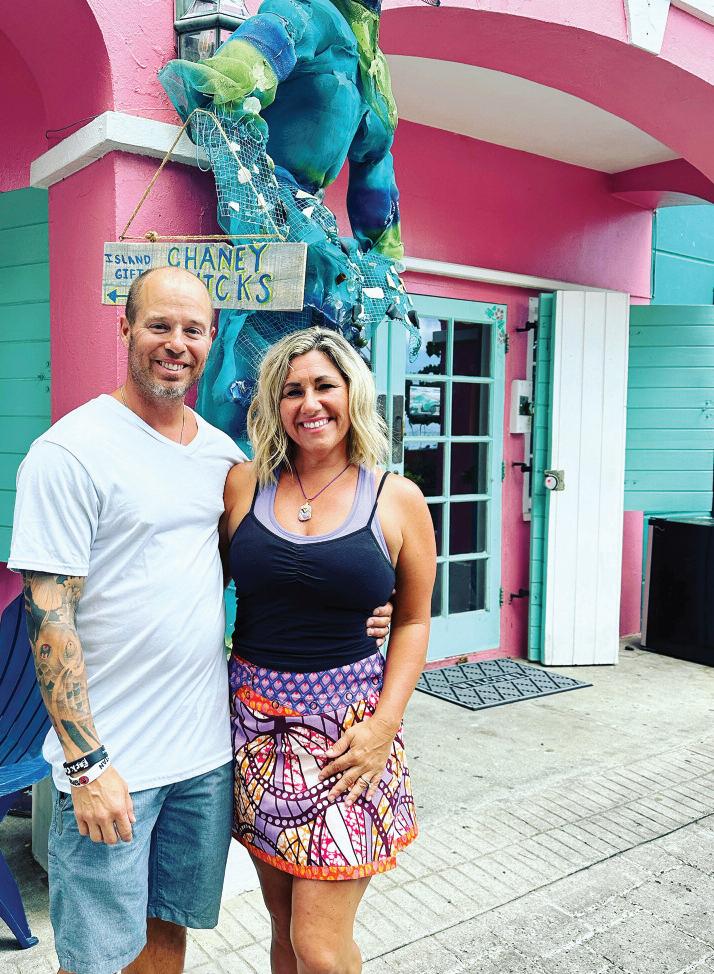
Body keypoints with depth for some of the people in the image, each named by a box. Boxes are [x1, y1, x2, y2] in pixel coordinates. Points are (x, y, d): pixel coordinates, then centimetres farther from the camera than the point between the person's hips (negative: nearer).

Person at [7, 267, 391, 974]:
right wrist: (87, 762, -18)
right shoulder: (70, 451, -13)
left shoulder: (223, 453, 6)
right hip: (111, 759, -5)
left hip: (208, 746, 5)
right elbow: (49, 618, -15)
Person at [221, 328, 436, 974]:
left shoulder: (398, 500, -3)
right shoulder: (243, 485, 1)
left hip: (347, 728, -2)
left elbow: (413, 620, 3)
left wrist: (385, 723, -7)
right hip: (257, 718, 3)